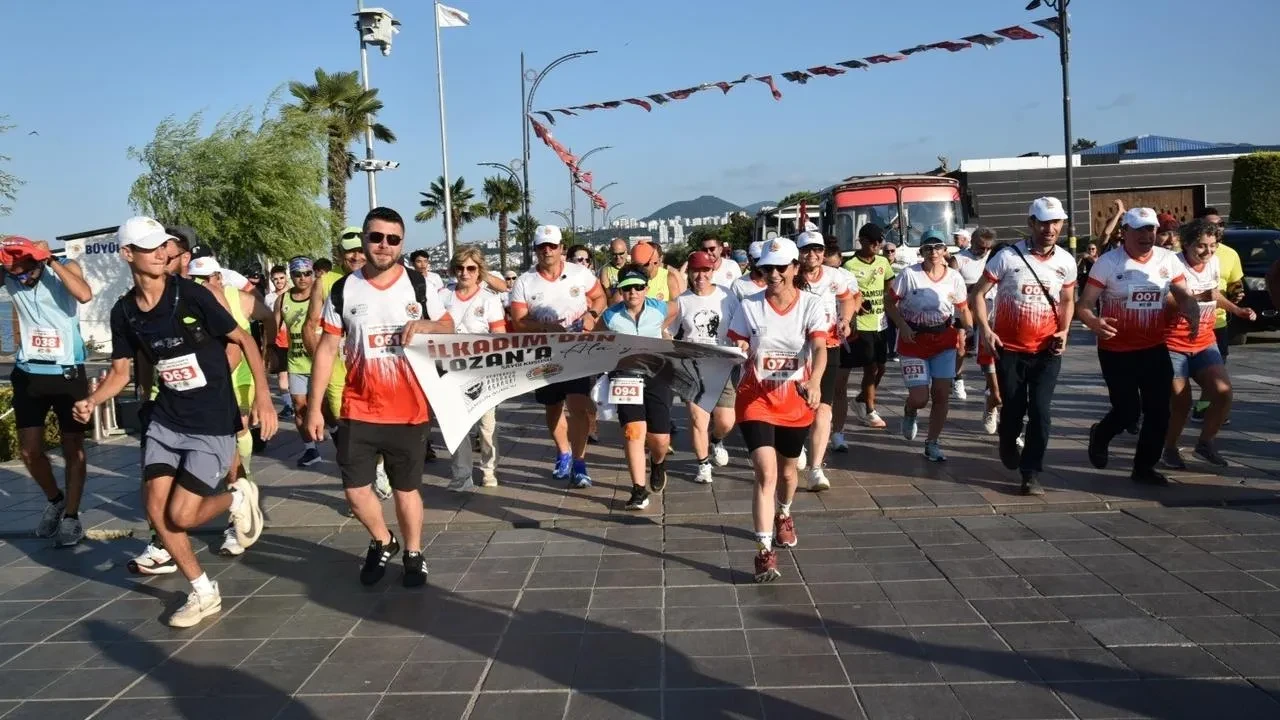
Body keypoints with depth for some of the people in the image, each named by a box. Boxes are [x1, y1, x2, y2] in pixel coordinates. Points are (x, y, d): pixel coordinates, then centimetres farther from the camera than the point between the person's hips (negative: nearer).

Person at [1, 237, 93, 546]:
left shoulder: (66, 267, -10)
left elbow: (85, 295, -30)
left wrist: (51, 260, -28)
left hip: (68, 374, -3)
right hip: (28, 374, 3)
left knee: (73, 449, 4)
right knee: (29, 450, 6)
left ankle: (71, 516, 15)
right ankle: (55, 500, 30)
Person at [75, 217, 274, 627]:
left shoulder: (190, 295, -15)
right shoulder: (124, 312, 0)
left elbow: (244, 339, -10)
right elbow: (121, 371, 9)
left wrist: (262, 393, -20)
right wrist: (92, 401, -10)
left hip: (213, 424, -5)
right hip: (166, 421, 6)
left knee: (180, 516, -9)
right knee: (155, 509, 0)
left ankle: (237, 497, 23)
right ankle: (203, 593, 18)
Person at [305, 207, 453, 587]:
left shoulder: (419, 284, -2)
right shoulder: (343, 290, -1)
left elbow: (449, 327, 9)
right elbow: (327, 348, 2)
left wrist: (426, 325, -15)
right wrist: (315, 406, -1)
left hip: (409, 409, -1)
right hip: (358, 410, 1)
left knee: (406, 487, 10)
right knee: (355, 488, 2)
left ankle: (413, 554, 31)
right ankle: (383, 542, 30)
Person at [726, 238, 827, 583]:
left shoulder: (810, 305, -9)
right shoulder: (749, 306, -7)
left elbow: (820, 349, -22)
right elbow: (736, 349, 0)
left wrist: (814, 382, -40)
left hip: (796, 402, 2)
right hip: (755, 400, -2)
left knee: (787, 470, 21)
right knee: (766, 473, -15)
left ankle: (784, 515, 54)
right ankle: (764, 551, -11)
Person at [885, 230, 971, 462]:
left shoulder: (954, 278, -3)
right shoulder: (909, 275, -11)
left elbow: (963, 309, 8)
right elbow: (890, 303, -3)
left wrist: (964, 331, -7)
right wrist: (902, 326, -15)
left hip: (944, 341, 3)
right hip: (914, 342, -3)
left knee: (942, 395, 0)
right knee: (920, 398, -7)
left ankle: (933, 444, 16)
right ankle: (909, 413, 32)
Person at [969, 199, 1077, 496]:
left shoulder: (1066, 262, 1)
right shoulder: (1008, 256, -11)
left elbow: (1068, 301, 16)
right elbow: (978, 293, -6)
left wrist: (1064, 331, 0)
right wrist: (985, 329, -17)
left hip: (1046, 351, 2)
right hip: (1009, 348, -2)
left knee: (1040, 410, -8)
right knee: (1013, 409, 5)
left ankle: (1032, 473, 2)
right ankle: (1008, 445, 39)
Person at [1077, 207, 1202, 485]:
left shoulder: (1168, 260, 1)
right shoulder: (1108, 262, -12)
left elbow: (1184, 296, 6)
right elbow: (1084, 305, -14)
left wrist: (1193, 315, -18)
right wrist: (1094, 322, -36)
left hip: (1155, 349, 4)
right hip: (1116, 351, -4)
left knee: (1159, 412, 5)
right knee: (1128, 411, -3)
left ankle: (1144, 468, 21)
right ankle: (1100, 435, 31)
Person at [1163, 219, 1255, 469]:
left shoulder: (1214, 263, 5)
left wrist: (1237, 310, 24)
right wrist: (1196, 297, -34)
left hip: (1204, 342, 6)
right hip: (1174, 345, -6)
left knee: (1223, 392, -8)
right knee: (1181, 401, -5)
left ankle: (1205, 442, 14)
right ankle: (1170, 449, 19)